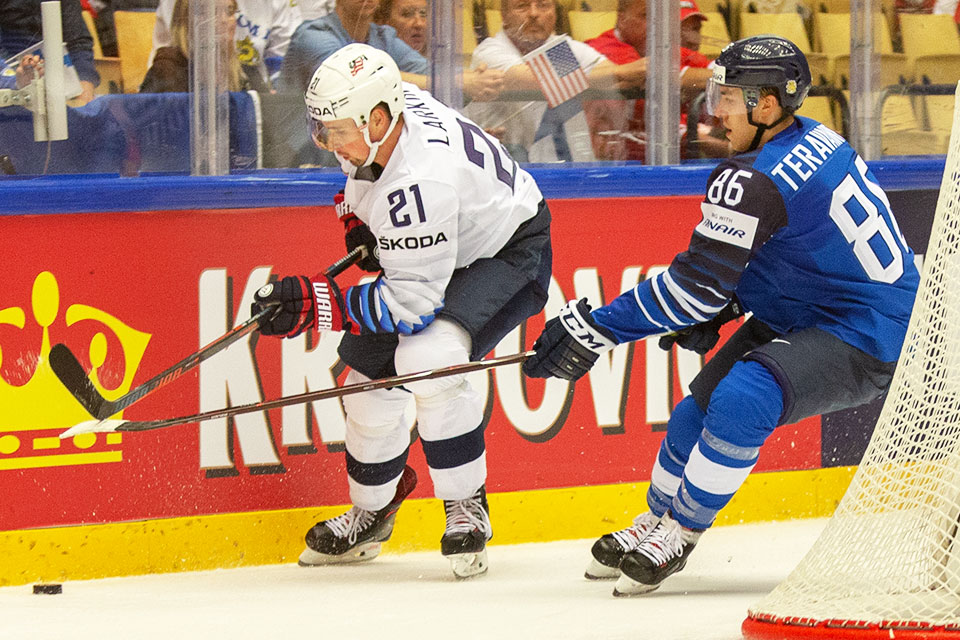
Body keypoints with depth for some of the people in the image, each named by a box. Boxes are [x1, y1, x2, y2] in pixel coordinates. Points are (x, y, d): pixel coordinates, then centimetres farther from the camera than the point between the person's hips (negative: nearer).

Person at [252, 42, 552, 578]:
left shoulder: (419, 183, -40)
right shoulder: (388, 102, -15)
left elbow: (413, 303, -37)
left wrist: (316, 304, -39)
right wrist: (357, 214, 2)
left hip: (510, 255, -9)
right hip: (438, 249, 9)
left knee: (426, 358, -31)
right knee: (371, 368, 3)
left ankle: (468, 507, -13)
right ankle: (371, 512, 27)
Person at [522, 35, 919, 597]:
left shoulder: (754, 180, -25)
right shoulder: (814, 140, 4)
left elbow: (695, 285, -23)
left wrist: (593, 328, -18)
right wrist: (716, 313, 11)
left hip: (865, 341, -11)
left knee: (742, 399, -29)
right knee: (701, 405, 13)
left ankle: (678, 534, -15)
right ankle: (655, 522, 30)